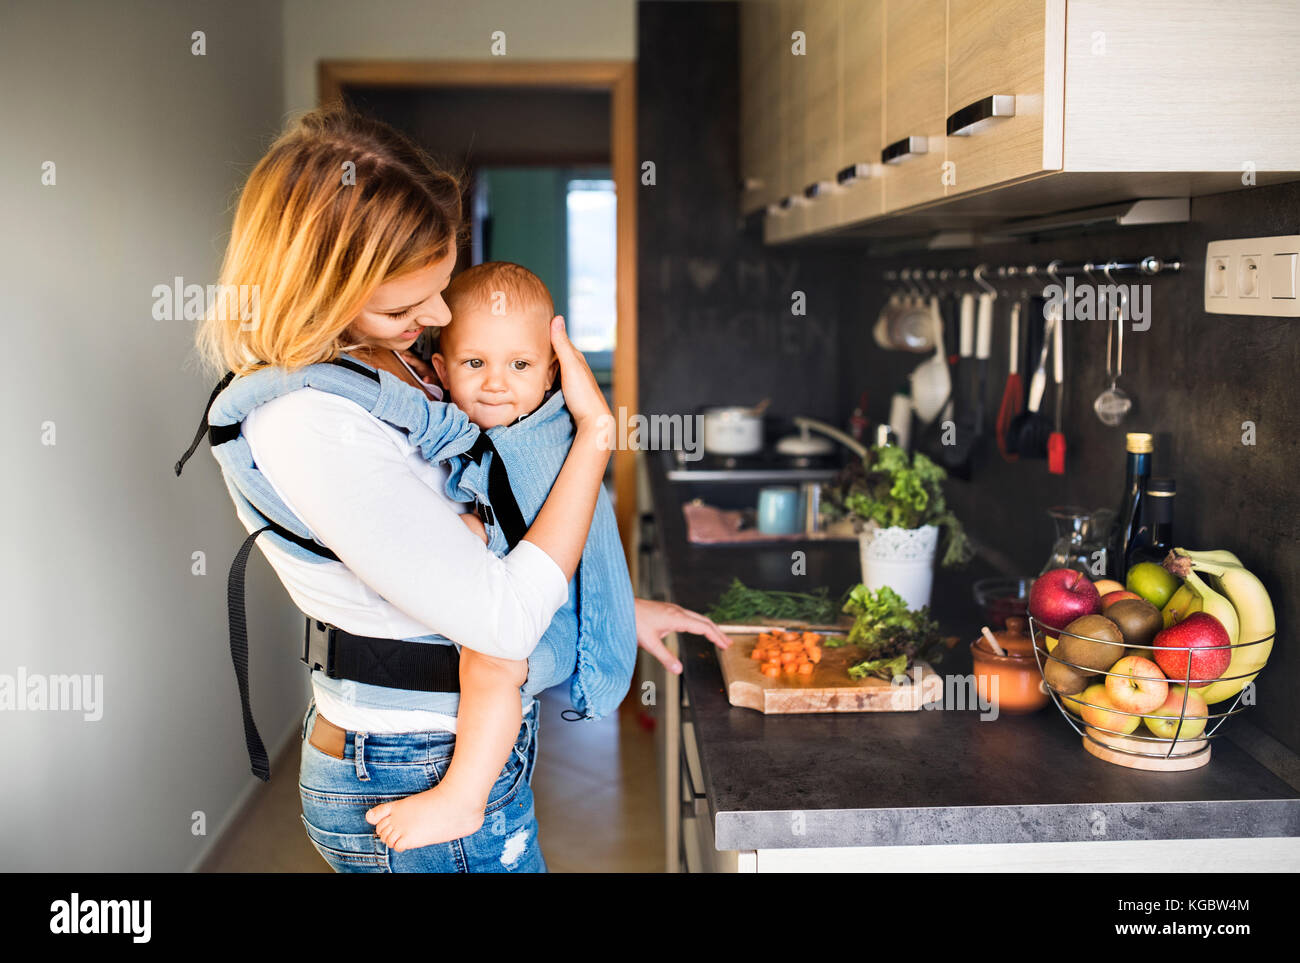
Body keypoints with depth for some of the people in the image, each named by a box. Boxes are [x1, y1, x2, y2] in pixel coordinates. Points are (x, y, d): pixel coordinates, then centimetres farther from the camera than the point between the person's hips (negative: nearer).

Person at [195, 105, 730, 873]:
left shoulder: (383, 362, 3)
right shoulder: (307, 427, -29)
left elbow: (469, 539, 16)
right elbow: (504, 618, -28)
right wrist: (595, 427, -20)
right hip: (421, 781, -9)